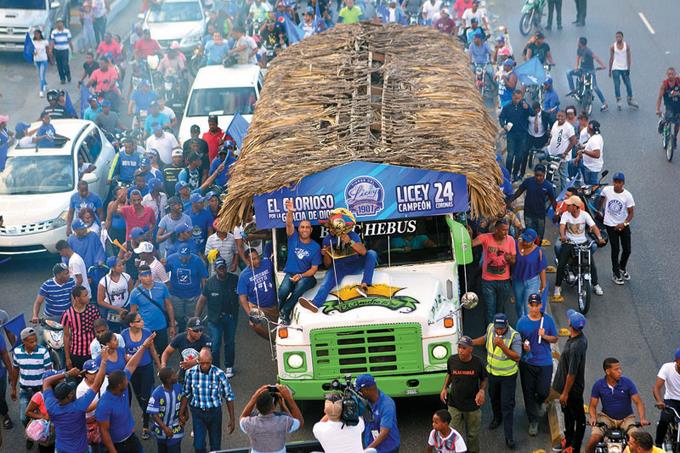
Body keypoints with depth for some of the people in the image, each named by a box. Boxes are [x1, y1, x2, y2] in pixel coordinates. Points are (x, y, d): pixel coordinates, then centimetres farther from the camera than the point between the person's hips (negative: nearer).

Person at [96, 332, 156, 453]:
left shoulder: (123, 389, -12)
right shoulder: (105, 405, -33)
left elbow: (131, 365, 1)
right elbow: (104, 431, -26)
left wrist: (144, 346, 4)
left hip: (131, 437, 8)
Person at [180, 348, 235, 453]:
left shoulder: (219, 374, -16)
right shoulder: (191, 373, -11)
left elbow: (229, 397, -7)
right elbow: (186, 394, 3)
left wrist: (232, 419, -7)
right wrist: (181, 413, 5)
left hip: (214, 412, 0)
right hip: (197, 413, 0)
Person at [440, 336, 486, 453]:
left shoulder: (477, 362, -14)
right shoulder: (452, 360, -11)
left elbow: (484, 379, 2)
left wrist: (482, 390, -16)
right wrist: (445, 388, -3)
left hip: (473, 405, -1)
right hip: (454, 405, 1)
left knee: (473, 434, 15)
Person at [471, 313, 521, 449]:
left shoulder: (514, 336, -28)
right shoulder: (490, 327, -11)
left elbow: (517, 357, -33)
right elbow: (485, 338, 12)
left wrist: (502, 345, -42)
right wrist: (471, 342, -2)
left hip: (508, 375, -5)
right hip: (492, 372, 5)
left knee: (507, 405, -2)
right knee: (494, 397, 26)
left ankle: (509, 436, 5)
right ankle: (497, 418, 54)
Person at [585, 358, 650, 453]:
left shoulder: (627, 383, -10)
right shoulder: (598, 385, -7)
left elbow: (638, 402, -10)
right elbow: (593, 405, -1)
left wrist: (642, 418, -27)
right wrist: (593, 417, -22)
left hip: (626, 418, 0)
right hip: (606, 417, 0)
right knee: (593, 439, -23)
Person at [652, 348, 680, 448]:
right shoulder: (667, 367, -14)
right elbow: (656, 387, -18)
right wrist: (660, 401, -37)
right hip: (671, 400, -1)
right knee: (664, 420, -27)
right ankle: (658, 445, -4)